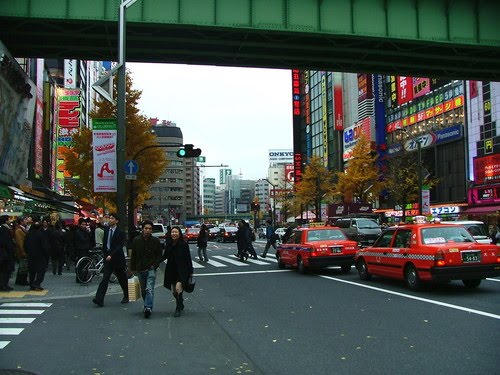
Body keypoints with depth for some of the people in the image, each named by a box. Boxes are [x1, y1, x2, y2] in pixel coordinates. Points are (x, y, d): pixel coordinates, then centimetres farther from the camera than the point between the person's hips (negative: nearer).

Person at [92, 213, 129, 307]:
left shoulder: (120, 232, -9)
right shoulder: (106, 230, 8)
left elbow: (119, 246, -17)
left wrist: (111, 255, -25)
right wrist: (104, 254, 11)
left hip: (117, 258, -3)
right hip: (108, 257, 4)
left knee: (122, 278, 10)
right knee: (105, 278, -7)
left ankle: (126, 296, 29)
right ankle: (99, 299, -15)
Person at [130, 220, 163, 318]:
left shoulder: (156, 240, -2)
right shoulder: (136, 240, 4)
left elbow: (159, 255, 5)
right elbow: (133, 255, 10)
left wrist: (155, 265, -8)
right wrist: (133, 268, 8)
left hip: (151, 269, -3)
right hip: (140, 269, 4)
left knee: (149, 289, -17)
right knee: (143, 291, 13)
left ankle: (148, 307, -23)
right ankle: (148, 306, 26)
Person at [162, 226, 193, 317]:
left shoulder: (184, 244, -9)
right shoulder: (169, 244, 3)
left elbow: (188, 259, -5)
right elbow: (165, 256, 15)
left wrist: (190, 272, -4)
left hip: (182, 271, -5)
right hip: (171, 271, 5)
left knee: (178, 288, -19)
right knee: (174, 292, 11)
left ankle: (178, 308, -3)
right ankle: (181, 305, 36)